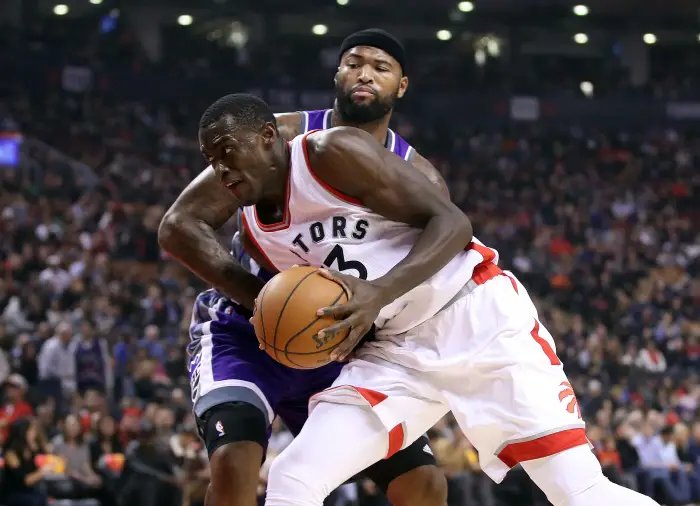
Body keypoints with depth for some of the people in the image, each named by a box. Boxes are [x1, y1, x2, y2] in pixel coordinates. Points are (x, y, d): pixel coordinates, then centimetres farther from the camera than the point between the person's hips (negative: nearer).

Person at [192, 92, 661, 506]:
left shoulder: (332, 153, -13)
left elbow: (451, 222, -15)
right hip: (397, 349, 7)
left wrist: (380, 292, -29)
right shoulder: (256, 230, 8)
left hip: (479, 318, -6)